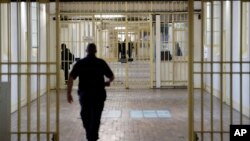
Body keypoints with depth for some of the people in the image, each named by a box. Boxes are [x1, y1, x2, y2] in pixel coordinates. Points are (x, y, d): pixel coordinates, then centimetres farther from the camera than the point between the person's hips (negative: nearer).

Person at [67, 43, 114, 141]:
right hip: (98, 94, -1)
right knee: (95, 118, 3)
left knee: (85, 116, 19)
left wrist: (69, 93, -4)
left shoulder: (80, 63, -2)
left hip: (84, 93, 1)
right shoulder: (101, 63, -2)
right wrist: (108, 82, 27)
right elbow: (111, 77, 5)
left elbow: (71, 78, -8)